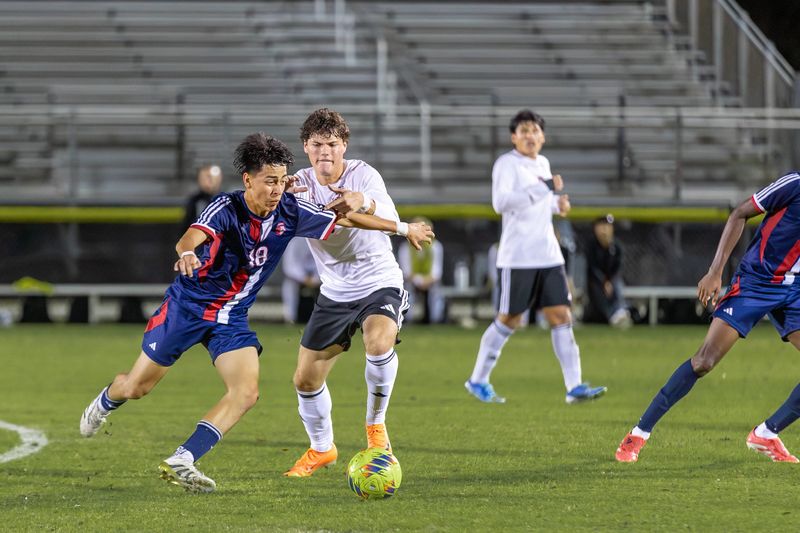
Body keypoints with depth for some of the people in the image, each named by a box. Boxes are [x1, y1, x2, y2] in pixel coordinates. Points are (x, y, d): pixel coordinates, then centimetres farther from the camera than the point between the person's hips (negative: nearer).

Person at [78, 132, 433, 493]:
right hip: (188, 304, -4)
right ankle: (105, 402, 45)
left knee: (246, 392, -19)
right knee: (136, 388, 7)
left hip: (231, 316, 4)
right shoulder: (226, 208, -24)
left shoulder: (290, 213, -10)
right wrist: (187, 253, -67)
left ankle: (181, 462, -19)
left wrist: (402, 228, 4)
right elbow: (192, 237, -43)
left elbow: (347, 218, 0)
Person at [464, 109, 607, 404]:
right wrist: (544, 189, -29)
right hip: (517, 258, -7)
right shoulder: (506, 164, -9)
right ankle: (478, 381, 17)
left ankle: (574, 386, -5)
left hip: (548, 256, 7)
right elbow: (500, 202, -24)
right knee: (508, 321, 2)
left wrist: (557, 204, 8)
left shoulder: (543, 164, 15)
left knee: (561, 318, -2)